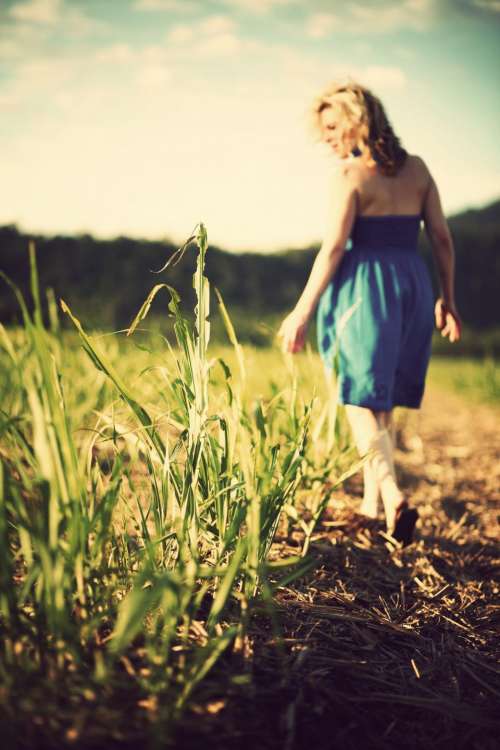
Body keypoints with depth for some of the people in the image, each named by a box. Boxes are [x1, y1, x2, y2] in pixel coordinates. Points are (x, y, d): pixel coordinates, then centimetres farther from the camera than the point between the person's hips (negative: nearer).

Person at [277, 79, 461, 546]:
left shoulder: (349, 174, -8)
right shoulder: (417, 169, 9)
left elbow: (333, 248, -12)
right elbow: (442, 238, 8)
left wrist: (302, 312, -8)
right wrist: (447, 298, 17)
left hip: (365, 284, -6)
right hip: (413, 283, 6)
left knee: (361, 399, 0)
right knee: (382, 400, 16)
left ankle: (392, 496, -18)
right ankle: (371, 504, 23)